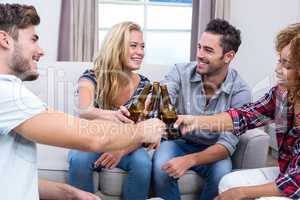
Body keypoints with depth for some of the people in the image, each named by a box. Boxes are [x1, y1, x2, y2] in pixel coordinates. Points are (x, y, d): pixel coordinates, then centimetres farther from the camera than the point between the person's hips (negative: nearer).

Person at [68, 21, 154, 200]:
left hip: (126, 145, 2)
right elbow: (85, 112, -39)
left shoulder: (144, 85, -10)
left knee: (143, 163, -28)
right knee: (79, 160, -33)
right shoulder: (92, 78, -19)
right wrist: (107, 115, -63)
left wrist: (121, 151, -32)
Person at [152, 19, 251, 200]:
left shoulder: (240, 92, -17)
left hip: (212, 150, 0)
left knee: (222, 173, -31)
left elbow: (227, 144, -22)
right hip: (177, 141, 0)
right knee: (162, 167, -31)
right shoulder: (181, 72, -13)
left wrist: (189, 160, -38)